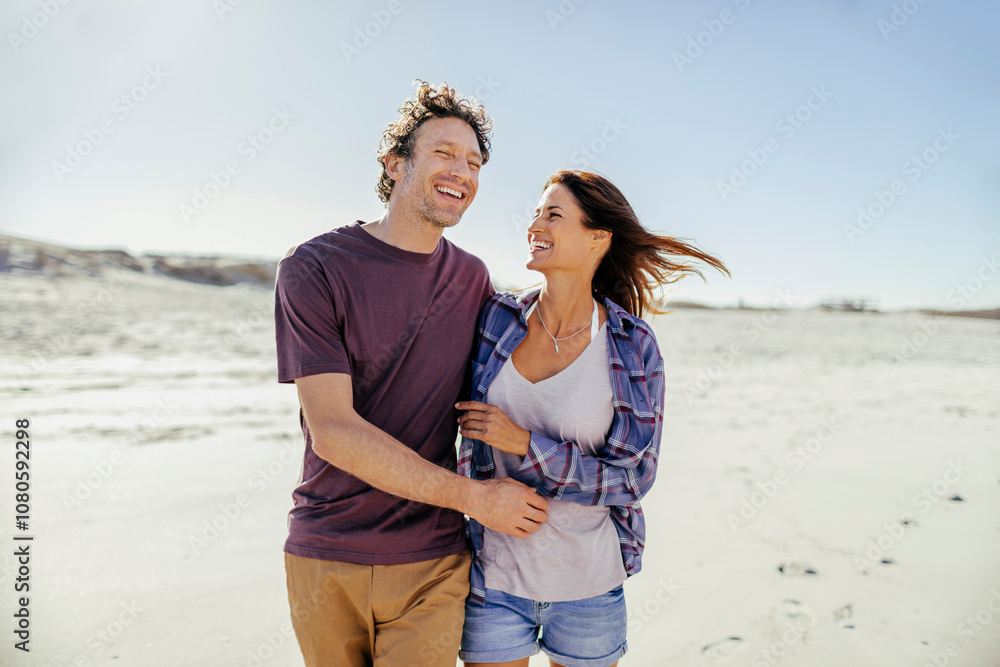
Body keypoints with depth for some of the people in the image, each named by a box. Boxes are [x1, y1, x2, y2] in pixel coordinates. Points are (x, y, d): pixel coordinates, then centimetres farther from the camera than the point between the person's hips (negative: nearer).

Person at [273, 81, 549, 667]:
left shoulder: (472, 278, 3)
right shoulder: (314, 268, -10)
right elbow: (333, 431, -18)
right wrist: (474, 496, -16)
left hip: (432, 562, 2)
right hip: (324, 561, -1)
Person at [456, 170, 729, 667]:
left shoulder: (635, 346, -12)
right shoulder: (496, 319, -7)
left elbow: (632, 477, -13)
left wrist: (524, 443, -21)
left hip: (587, 584, -1)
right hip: (494, 575, 1)